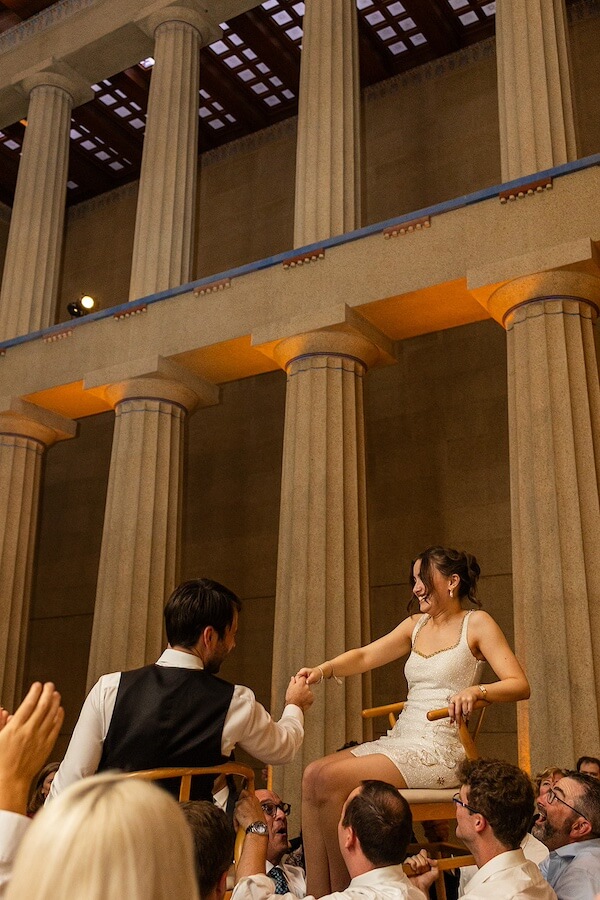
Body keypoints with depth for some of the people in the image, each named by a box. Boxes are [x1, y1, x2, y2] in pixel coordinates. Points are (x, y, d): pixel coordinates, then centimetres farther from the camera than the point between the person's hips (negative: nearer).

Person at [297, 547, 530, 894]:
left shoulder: (476, 623, -2)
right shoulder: (417, 625, 17)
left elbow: (520, 685, -10)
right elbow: (365, 656, 9)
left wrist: (476, 690, -29)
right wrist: (323, 669, -10)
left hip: (439, 750, -7)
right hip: (399, 740, 7)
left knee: (330, 780, -22)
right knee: (312, 775, -13)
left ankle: (344, 891, -9)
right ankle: (317, 894, -12)